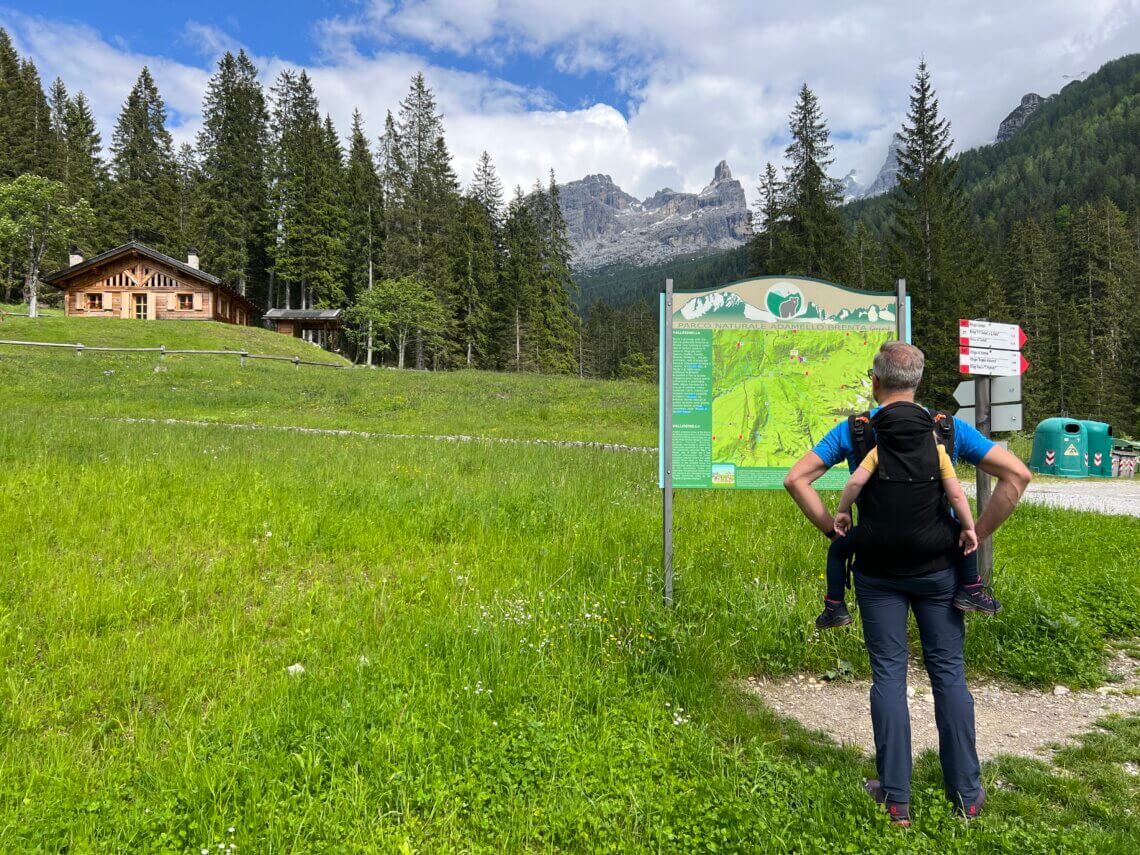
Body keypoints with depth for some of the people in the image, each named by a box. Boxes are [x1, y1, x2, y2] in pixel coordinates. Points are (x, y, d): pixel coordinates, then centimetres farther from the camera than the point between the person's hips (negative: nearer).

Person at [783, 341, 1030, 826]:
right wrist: (979, 532, 1)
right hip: (937, 569, 1)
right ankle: (966, 794, 22)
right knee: (949, 674, 12)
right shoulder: (949, 428, -2)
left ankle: (895, 797, 14)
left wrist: (831, 528, -1)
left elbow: (796, 479, -9)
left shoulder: (853, 430, -4)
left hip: (877, 572, -1)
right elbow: (1017, 474, -4)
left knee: (888, 676, 7)